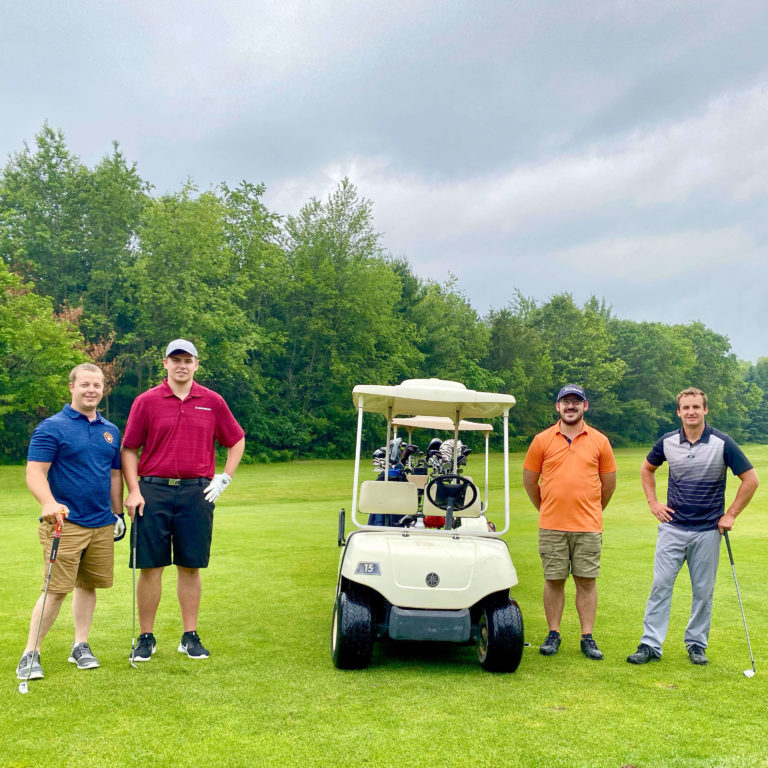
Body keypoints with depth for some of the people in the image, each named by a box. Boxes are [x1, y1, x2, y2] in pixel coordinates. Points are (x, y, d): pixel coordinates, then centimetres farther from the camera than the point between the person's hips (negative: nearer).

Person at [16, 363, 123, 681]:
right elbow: (35, 472, -14)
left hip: (102, 525, 5)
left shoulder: (110, 430, 12)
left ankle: (81, 646, 25)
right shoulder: (51, 427, -6)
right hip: (65, 523, -5)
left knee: (89, 585, 12)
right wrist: (48, 503, -31)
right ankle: (31, 654, 7)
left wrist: (118, 513, 18)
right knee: (57, 589, -6)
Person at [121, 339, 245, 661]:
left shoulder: (212, 402, 7)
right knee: (150, 567, 2)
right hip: (154, 491, -1)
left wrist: (224, 478, 6)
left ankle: (190, 636, 17)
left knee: (190, 567, 7)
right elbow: (129, 448, 4)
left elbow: (236, 441, 15)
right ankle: (146, 637, 15)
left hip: (197, 493, 1)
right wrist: (133, 490, -4)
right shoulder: (146, 401, 3)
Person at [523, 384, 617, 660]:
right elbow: (529, 480, 10)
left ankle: (587, 638, 12)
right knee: (553, 580, 5)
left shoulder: (599, 441, 6)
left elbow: (609, 483, 14)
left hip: (588, 526, 0)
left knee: (587, 581, 3)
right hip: (552, 526, 0)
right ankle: (553, 634, 17)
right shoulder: (542, 440, 3)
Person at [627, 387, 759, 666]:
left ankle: (697, 644, 22)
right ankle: (650, 645, 4)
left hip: (708, 531, -1)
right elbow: (647, 469, 18)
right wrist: (652, 502, 8)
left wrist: (730, 514, -4)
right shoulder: (667, 442, 0)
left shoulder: (722, 443, -8)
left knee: (703, 591, 7)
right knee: (661, 585, -1)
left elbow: (751, 479, -3)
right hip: (672, 527, 2)